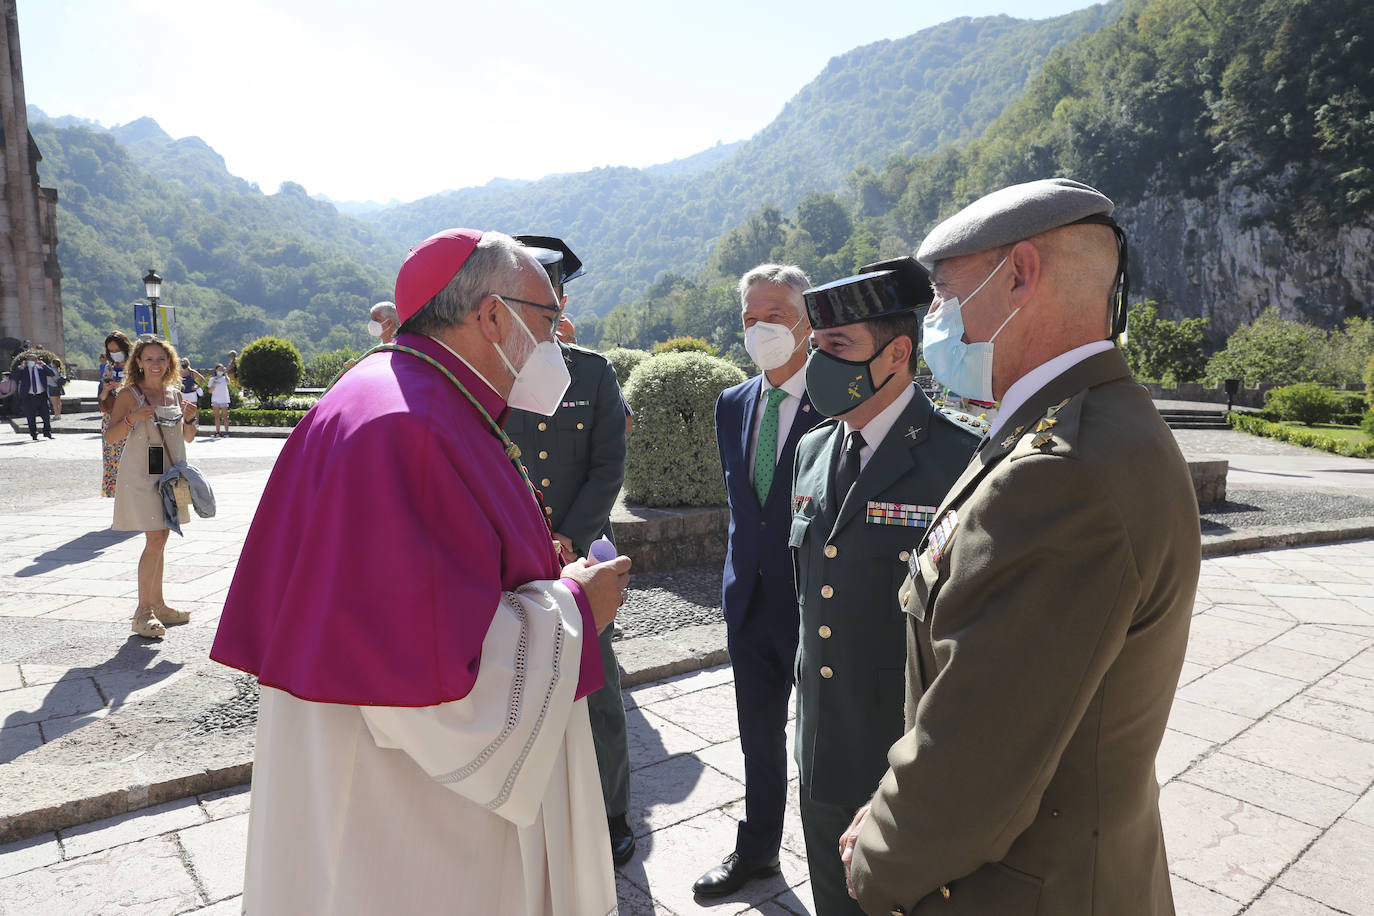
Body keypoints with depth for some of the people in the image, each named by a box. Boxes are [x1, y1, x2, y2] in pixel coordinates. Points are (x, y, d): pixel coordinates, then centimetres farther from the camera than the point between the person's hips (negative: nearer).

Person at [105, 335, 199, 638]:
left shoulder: (175, 394, 10)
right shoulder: (129, 394, -5)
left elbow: (187, 439, 17)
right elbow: (110, 437, -9)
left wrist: (190, 419, -2)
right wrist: (132, 418, -25)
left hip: (169, 473, 6)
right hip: (141, 474, -5)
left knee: (159, 539, 11)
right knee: (155, 540, -11)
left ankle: (157, 605, 20)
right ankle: (142, 612, -3)